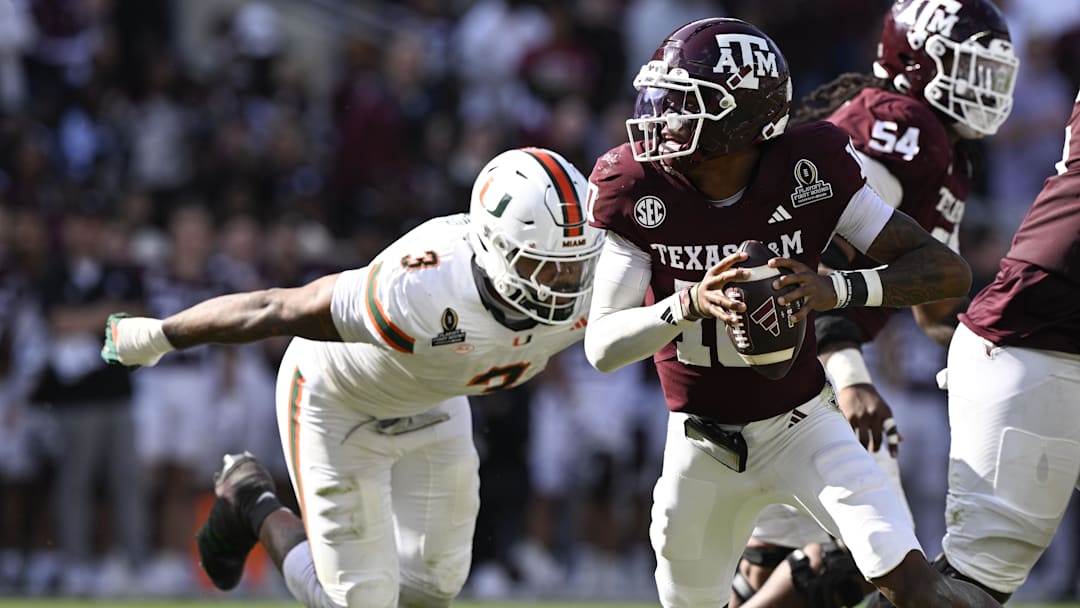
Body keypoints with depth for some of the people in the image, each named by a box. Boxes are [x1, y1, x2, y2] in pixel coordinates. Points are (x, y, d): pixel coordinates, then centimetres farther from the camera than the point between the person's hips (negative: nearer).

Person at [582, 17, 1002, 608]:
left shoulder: (809, 171, -19)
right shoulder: (639, 189, -16)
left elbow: (950, 271, -20)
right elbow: (602, 347, -21)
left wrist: (834, 288, -38)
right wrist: (690, 303, -40)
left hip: (801, 424, -2)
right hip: (700, 441, 2)